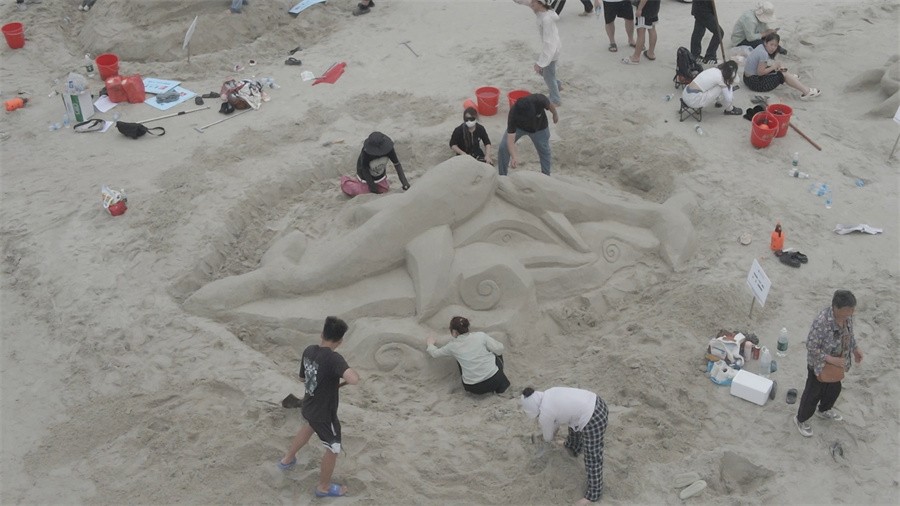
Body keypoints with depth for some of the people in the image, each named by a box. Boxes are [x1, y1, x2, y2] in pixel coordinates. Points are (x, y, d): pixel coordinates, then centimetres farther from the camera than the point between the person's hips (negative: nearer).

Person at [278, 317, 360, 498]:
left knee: (310, 426, 39)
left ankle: (287, 460, 55)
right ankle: (324, 487, 35)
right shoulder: (334, 359, -32)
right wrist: (351, 373, -25)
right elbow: (353, 380, -48)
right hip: (325, 413, -7)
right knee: (333, 449, 17)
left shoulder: (309, 350, -9)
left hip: (309, 406, 7)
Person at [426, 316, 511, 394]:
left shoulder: (453, 346, 1)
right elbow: (499, 349, -7)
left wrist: (430, 344, 40)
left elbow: (434, 353, 18)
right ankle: (501, 385, 20)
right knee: (497, 354, 29)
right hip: (494, 380, -1)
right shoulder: (481, 336, -5)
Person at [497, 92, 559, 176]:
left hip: (539, 128, 1)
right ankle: (502, 175, 8)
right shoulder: (513, 114, -42)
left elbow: (550, 105, -15)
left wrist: (555, 115, 5)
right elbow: (510, 139, -42)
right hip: (518, 127, -1)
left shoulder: (539, 100, -41)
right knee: (503, 147, -12)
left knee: (544, 151, 9)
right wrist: (514, 157, -57)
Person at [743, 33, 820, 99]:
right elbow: (760, 72, -26)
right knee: (783, 74, -8)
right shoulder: (764, 54, -24)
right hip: (755, 83, -10)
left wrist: (774, 65, -1)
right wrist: (773, 67, -11)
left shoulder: (760, 47, 4)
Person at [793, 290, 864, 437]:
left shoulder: (847, 315, -14)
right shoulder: (822, 321, -38)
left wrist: (855, 348, 6)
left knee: (834, 388, 29)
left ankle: (823, 411, 58)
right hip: (820, 364, -7)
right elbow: (811, 347, -29)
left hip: (837, 362, 7)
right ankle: (800, 419, 40)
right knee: (813, 393, 14)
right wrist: (832, 359, -31)